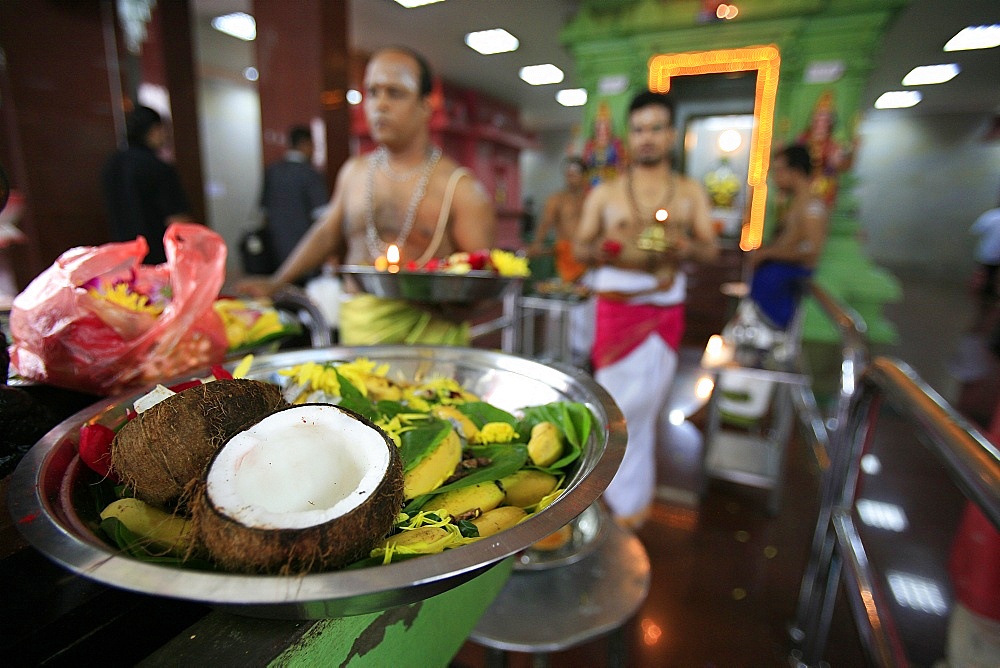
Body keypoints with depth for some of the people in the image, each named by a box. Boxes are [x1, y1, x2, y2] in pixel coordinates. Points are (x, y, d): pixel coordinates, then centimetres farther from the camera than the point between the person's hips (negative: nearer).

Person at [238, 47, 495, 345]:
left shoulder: (460, 187, -3)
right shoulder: (354, 172, 13)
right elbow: (327, 233, 25)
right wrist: (276, 282, 24)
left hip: (428, 333, -3)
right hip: (356, 331, 4)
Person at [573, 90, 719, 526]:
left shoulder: (690, 193, 11)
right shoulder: (605, 193, 7)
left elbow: (711, 249, 8)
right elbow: (579, 246, 6)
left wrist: (687, 247, -14)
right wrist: (598, 250, -16)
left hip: (665, 309, 2)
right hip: (616, 306, -1)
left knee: (644, 401, 6)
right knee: (623, 404, 1)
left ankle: (628, 496, 27)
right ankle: (630, 499, 22)